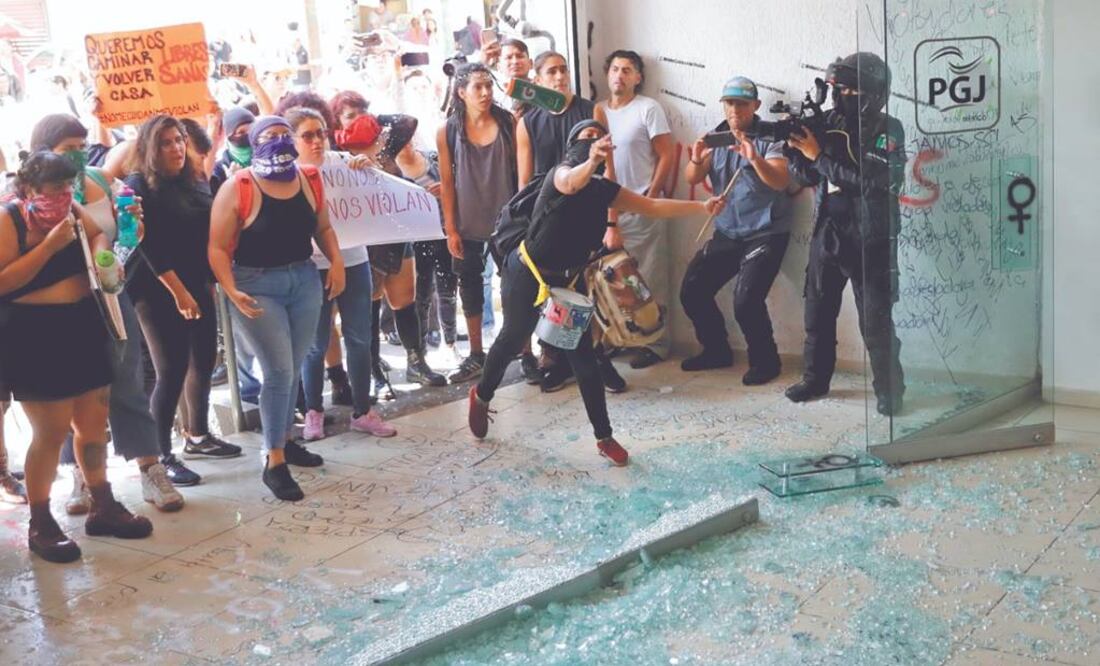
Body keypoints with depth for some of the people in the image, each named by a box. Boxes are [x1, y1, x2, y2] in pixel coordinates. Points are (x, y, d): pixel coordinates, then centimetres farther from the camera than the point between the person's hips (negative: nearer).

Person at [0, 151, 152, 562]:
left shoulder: (73, 211, 7)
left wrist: (102, 254, -5)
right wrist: (50, 245, -23)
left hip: (83, 329, 7)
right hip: (34, 338, -7)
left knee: (94, 423, 12)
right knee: (51, 431, -3)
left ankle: (103, 506, 26)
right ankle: (40, 523, 11)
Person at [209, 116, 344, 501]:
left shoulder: (309, 180, 4)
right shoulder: (238, 189, -12)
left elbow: (323, 227, 17)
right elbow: (218, 248, -12)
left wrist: (336, 262, 0)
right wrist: (232, 292, -24)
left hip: (305, 281, 5)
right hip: (258, 286, -5)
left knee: (293, 369, 13)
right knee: (279, 371, -9)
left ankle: (284, 440, 31)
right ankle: (274, 463, 0)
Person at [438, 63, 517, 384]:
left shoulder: (508, 122, -4)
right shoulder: (447, 132, -4)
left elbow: (520, 170, 0)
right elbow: (447, 183, -2)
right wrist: (450, 230, -4)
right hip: (468, 225, 1)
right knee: (470, 288, 11)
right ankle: (476, 355, 25)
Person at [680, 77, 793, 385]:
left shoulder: (769, 138, -7)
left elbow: (781, 182, -22)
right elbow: (693, 179, -3)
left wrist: (755, 159, -39)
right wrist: (696, 161, -26)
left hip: (766, 234, -6)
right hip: (726, 233, 6)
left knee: (746, 300, -20)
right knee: (692, 291, 2)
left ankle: (765, 361, 2)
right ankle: (717, 350, 22)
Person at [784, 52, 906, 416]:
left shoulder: (888, 131, -10)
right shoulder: (830, 123, 4)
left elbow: (867, 180, -22)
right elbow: (809, 175, 8)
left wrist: (819, 155, -20)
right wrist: (794, 146, -10)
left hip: (870, 240, -5)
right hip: (827, 235, 5)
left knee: (876, 322, -2)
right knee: (818, 312, 13)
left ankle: (889, 390, 10)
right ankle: (815, 379, 27)